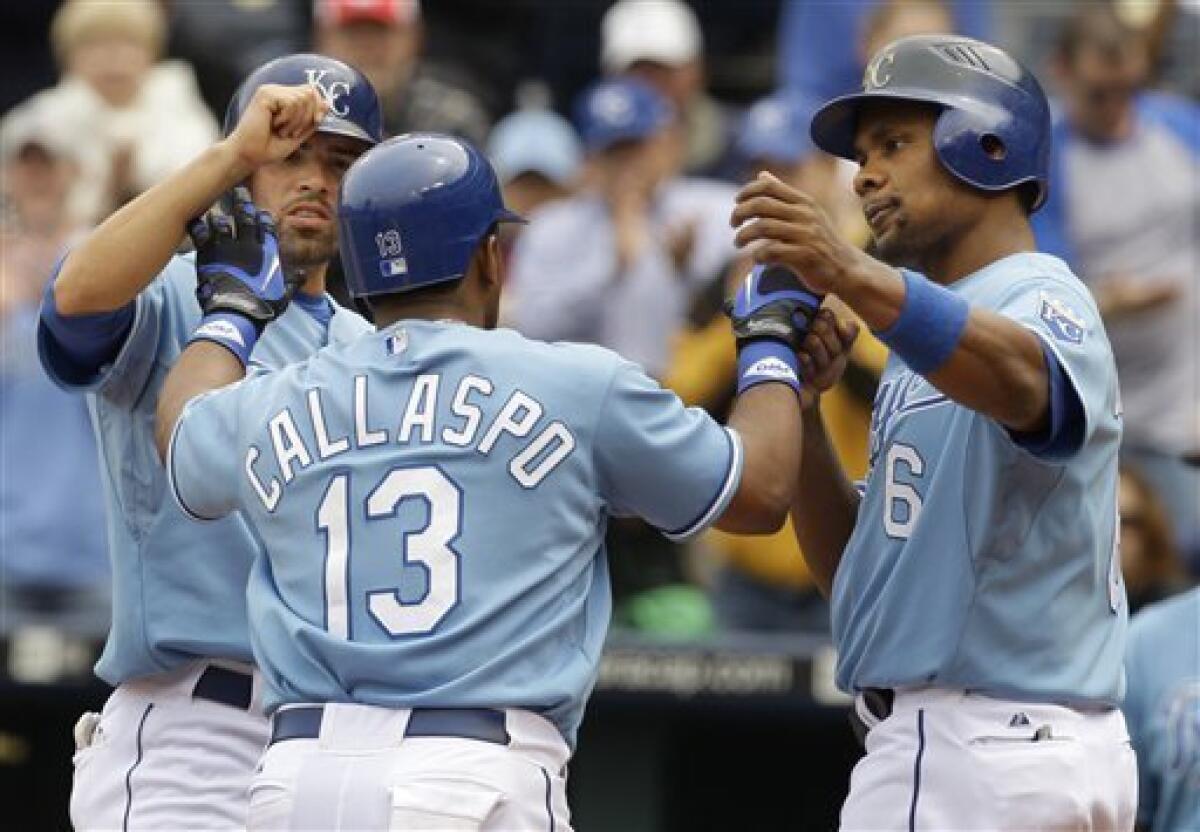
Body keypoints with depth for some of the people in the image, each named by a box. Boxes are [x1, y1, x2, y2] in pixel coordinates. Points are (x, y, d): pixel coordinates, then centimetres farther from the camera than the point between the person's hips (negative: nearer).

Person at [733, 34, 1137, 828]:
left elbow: (1021, 380, -36)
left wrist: (852, 274, -50)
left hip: (981, 753, -10)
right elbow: (851, 570, 18)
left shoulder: (1040, 297, -8)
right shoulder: (938, 328, 22)